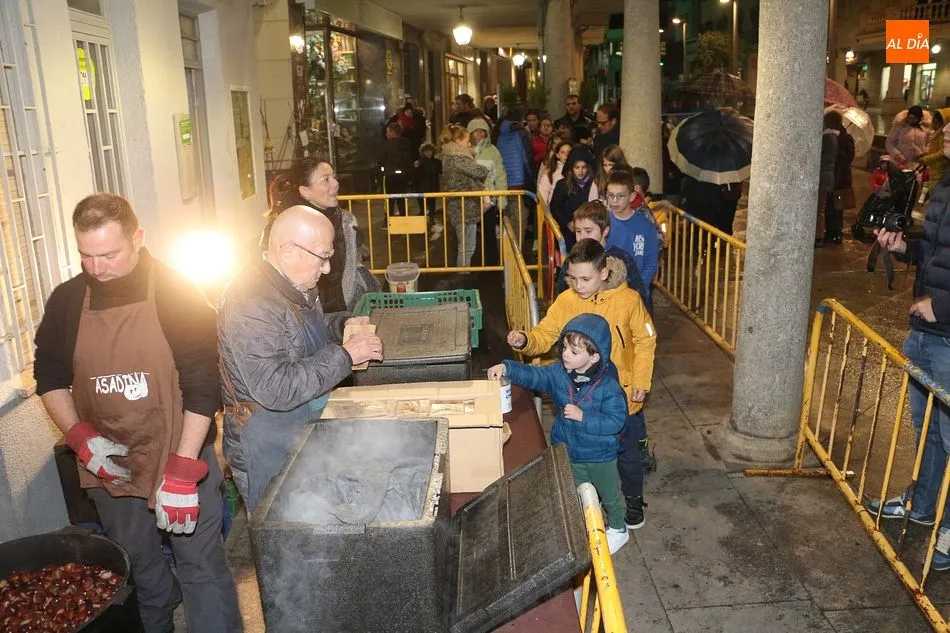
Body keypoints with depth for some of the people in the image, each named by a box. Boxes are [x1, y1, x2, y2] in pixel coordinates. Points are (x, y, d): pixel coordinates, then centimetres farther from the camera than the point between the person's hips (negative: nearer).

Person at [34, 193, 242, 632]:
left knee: (202, 567, 3)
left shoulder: (178, 296, -13)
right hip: (108, 462, 4)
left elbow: (203, 386, -15)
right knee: (138, 571, 21)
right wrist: (80, 437, -9)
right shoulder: (66, 300, -1)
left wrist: (183, 471, -19)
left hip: (182, 459, -4)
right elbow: (49, 377, 8)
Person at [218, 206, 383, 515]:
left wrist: (343, 324, 5)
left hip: (305, 432, 9)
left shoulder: (296, 285, 4)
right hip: (268, 451, -9)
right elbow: (276, 389, -32)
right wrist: (344, 355, -27)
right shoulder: (250, 304, -27)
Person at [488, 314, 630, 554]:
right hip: (569, 453, 4)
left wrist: (582, 417, -32)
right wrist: (506, 368, -32)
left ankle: (618, 529, 50)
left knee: (609, 495, 23)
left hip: (600, 456, -4)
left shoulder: (608, 385, -28)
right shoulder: (559, 373, -14)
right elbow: (533, 375, -15)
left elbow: (616, 421, -26)